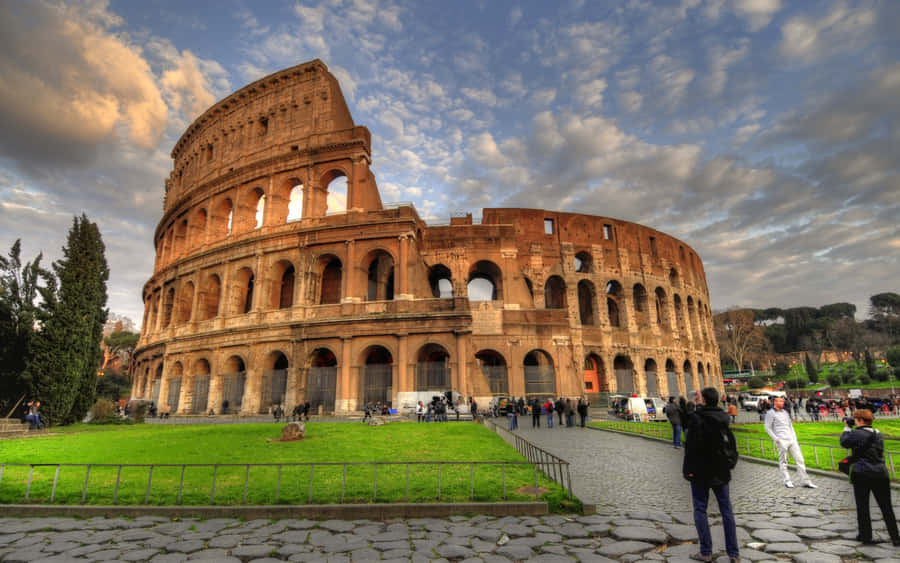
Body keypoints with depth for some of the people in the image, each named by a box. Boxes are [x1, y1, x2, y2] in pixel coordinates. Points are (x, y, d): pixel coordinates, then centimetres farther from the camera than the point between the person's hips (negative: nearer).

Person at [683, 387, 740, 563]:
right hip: (720, 471, 6)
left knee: (700, 509, 5)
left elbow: (691, 445, -18)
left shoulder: (696, 417, -17)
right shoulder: (724, 417, 3)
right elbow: (732, 443, 10)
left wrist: (688, 469, -11)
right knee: (726, 510, 13)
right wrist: (730, 464, 19)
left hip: (701, 471, -6)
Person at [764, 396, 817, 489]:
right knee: (783, 462, 1)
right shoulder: (770, 413, -4)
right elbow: (768, 428, -5)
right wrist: (776, 439, -13)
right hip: (782, 441, -6)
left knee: (800, 459, 3)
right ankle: (787, 481, 10)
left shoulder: (785, 412, 17)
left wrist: (795, 438, 15)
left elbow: (790, 426, 23)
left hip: (792, 440, 6)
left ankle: (805, 481, 7)